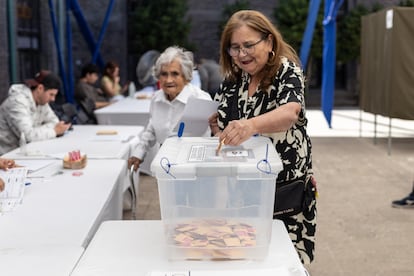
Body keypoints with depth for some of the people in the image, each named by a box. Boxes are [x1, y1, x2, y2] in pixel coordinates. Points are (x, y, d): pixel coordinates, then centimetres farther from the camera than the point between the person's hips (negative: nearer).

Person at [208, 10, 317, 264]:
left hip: (284, 184, -4)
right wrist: (220, 132, -7)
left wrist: (251, 125, -54)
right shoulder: (233, 78, 3)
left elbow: (289, 113, -34)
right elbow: (218, 119, 16)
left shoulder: (287, 72, -13)